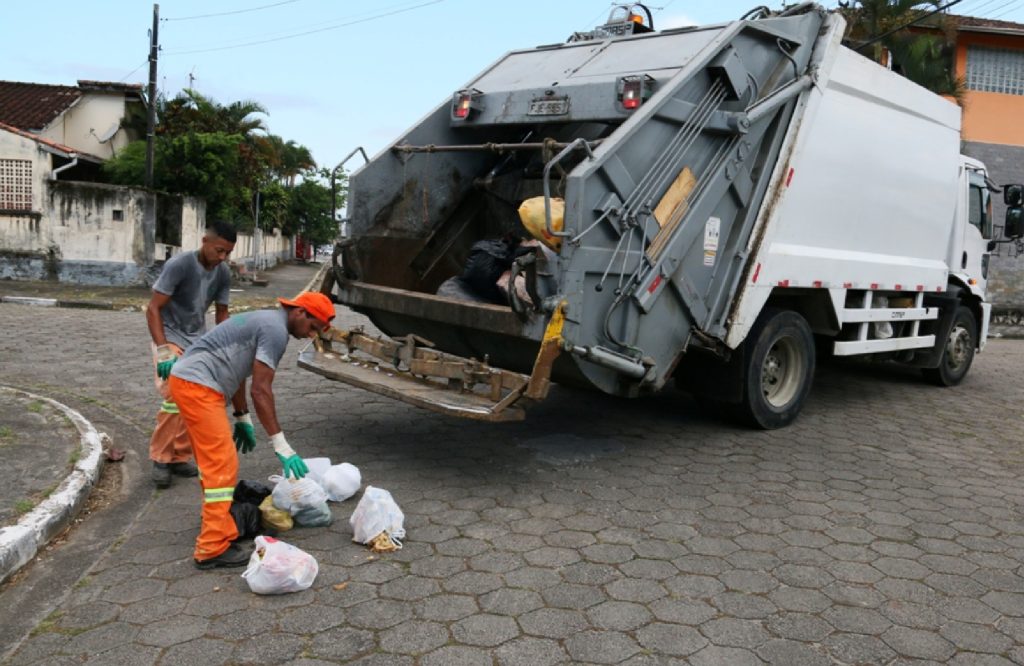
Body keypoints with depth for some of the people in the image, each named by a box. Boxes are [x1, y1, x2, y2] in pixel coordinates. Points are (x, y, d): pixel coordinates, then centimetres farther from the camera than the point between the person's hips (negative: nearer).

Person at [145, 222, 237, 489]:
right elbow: (153, 309, -20)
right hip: (170, 337, -6)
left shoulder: (223, 274, -5)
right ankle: (161, 458, -4)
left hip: (199, 341, 6)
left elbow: (221, 313, 8)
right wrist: (163, 350, -27)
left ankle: (180, 457, 16)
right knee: (174, 398, -18)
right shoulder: (179, 264, -22)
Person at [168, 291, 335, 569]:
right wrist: (281, 445, -15)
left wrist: (243, 419, 28)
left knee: (213, 460, 21)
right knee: (222, 465, -9)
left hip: (187, 380, 11)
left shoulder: (264, 322, 19)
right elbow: (261, 390, -16)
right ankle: (214, 548, -6)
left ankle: (214, 520, 34)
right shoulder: (276, 330, -12)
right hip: (197, 386, -11)